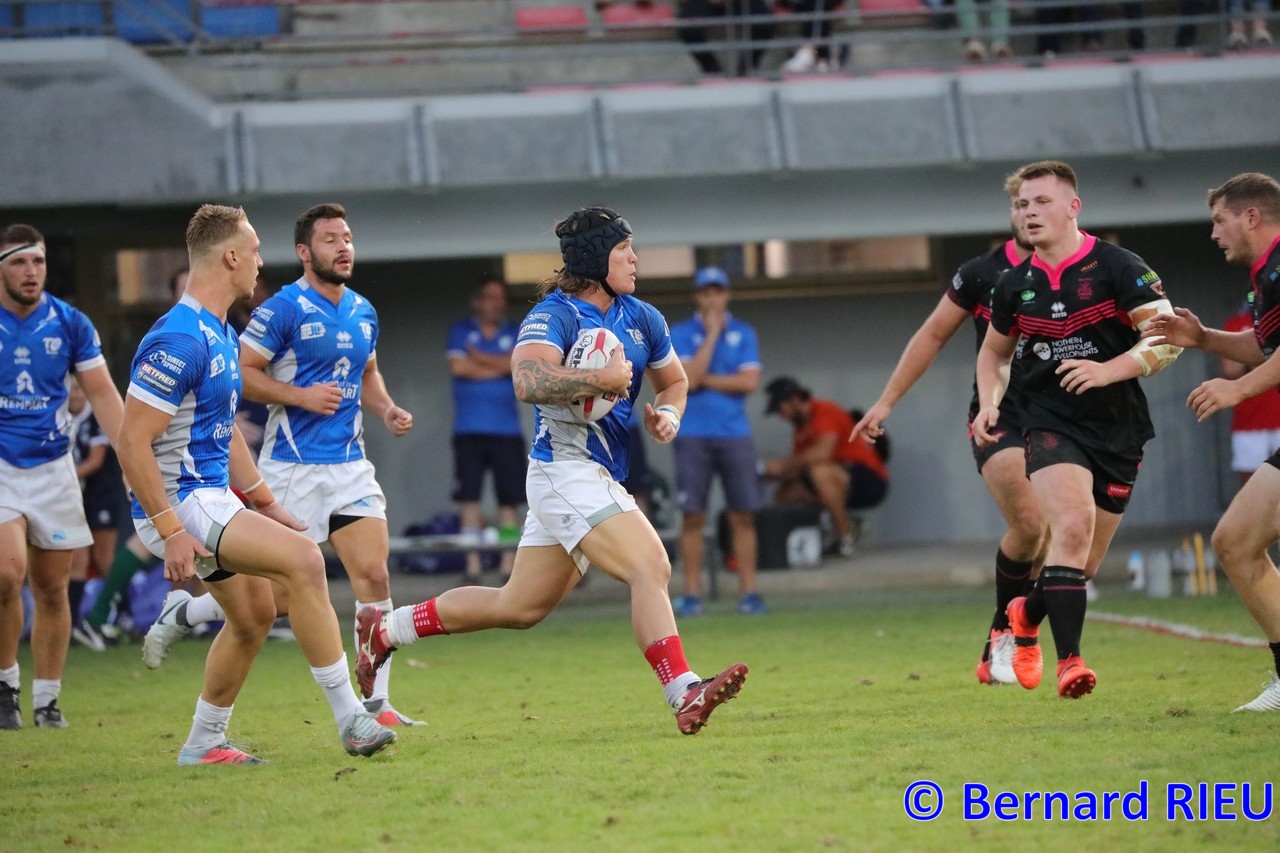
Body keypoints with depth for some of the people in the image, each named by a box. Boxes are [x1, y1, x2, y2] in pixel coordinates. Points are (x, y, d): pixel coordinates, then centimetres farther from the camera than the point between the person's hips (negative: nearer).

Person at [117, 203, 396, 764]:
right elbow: (132, 443, -24)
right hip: (180, 504, -11)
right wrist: (170, 531, -26)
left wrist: (262, 502, 23)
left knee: (254, 615, 17)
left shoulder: (222, 335, 11)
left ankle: (203, 743, 29)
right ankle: (350, 719, -19)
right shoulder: (179, 341, -22)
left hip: (213, 495, 11)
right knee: (302, 559, -21)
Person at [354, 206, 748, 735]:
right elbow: (529, 381, -31)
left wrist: (667, 413, 6)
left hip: (600, 480, 9)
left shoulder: (642, 319, 12)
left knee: (519, 606, 15)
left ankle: (387, 628, 27)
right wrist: (604, 379, -26)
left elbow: (674, 381, 28)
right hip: (565, 470, -9)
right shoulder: (554, 315, -12)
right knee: (650, 566, -23)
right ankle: (684, 694, -26)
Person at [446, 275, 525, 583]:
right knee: (469, 497, -5)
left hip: (507, 430, 1)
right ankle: (473, 567, -4)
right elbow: (458, 366, -6)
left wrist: (479, 357, -3)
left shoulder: (516, 334, 12)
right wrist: (499, 367, -2)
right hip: (469, 430, -1)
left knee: (510, 498, -3)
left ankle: (508, 566, -2)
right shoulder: (461, 332, 9)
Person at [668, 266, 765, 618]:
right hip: (693, 434, -1)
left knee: (743, 516, -1)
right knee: (692, 516, -2)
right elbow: (688, 378, -12)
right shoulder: (681, 334, 4)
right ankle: (691, 594, 2)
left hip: (734, 433, 1)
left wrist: (704, 379, -6)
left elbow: (749, 381, -4)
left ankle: (748, 592, 2)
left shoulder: (744, 333, 8)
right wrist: (711, 334, -8)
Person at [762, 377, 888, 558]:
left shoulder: (824, 411, -13)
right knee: (784, 495, -3)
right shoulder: (801, 425, 14)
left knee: (820, 472, -38)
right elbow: (797, 466, 11)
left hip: (870, 482, -9)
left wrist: (784, 465, -22)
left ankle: (845, 535, -21)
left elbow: (822, 452, -28)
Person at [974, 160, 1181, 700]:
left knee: (1084, 562, 6)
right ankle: (1069, 661, -26)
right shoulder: (1015, 286, 5)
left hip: (1118, 430, 0)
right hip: (1051, 425, 0)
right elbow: (994, 351, 22)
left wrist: (1109, 370, -26)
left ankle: (1027, 614, 39)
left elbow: (1168, 338, -12)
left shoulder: (1118, 269, -8)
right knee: (1072, 525, -26)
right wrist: (989, 405, 5)